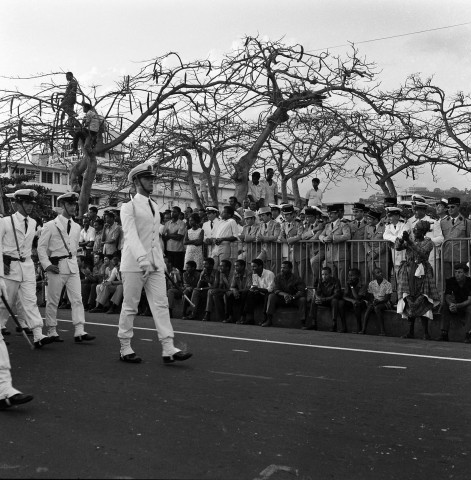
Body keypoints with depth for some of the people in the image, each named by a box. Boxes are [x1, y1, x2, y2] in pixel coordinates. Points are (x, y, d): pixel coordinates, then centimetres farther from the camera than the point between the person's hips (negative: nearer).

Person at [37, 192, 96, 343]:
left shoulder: (77, 227, 13)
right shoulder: (50, 226, -3)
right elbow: (41, 247, -3)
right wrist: (47, 265, -11)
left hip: (73, 267, 5)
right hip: (56, 267, -4)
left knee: (77, 299, -4)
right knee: (53, 301, 3)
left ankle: (79, 332, -6)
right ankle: (52, 331, 15)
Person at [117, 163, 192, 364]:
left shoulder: (155, 207, 16)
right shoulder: (129, 207, -5)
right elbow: (131, 236, -18)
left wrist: (161, 261, 15)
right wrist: (142, 260, -31)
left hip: (155, 264, 6)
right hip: (134, 264, -6)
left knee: (161, 304, -3)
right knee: (130, 307, 2)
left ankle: (168, 349, -6)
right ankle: (125, 349, 14)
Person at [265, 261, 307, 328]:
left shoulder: (296, 278, -10)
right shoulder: (278, 277, -2)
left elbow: (302, 291, -19)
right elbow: (276, 290, -12)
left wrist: (292, 297, -37)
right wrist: (284, 294, -33)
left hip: (294, 299, -2)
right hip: (281, 298, 2)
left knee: (302, 299, -31)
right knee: (271, 296, -23)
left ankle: (303, 322, -28)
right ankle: (269, 319, -27)